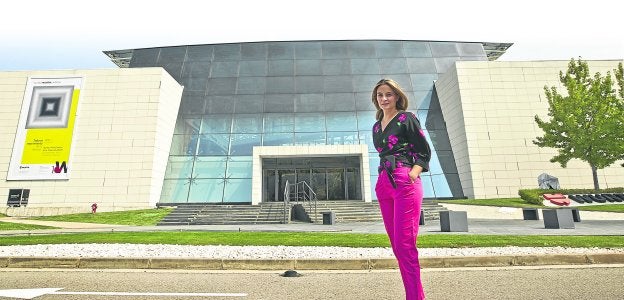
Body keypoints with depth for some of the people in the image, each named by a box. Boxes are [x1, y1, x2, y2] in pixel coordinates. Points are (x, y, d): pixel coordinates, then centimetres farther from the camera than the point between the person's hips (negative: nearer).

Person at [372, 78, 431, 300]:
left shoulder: (407, 118, 1)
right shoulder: (377, 126, 20)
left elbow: (424, 151, -2)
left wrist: (413, 173, -17)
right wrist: (383, 179, 13)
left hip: (405, 183, -7)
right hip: (383, 184, 7)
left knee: (404, 244, -9)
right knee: (396, 244, 9)